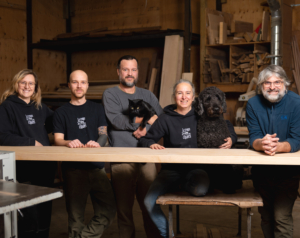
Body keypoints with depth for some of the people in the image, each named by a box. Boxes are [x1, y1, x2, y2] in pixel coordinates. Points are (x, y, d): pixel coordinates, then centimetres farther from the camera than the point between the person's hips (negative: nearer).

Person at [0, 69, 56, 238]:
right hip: (24, 168, -6)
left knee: (45, 212, 11)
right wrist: (31, 142, -14)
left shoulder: (40, 107, 13)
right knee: (31, 214, -7)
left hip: (46, 166, 6)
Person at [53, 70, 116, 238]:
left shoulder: (97, 109, 13)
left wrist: (98, 143, -20)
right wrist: (69, 142, -23)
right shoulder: (62, 112, 9)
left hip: (97, 166, 2)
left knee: (108, 210, -8)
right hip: (73, 169, -1)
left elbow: (104, 134, 4)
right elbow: (58, 140, 1)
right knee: (76, 215, 2)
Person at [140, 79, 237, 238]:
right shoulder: (166, 119, 6)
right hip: (171, 169, 1)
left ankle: (186, 185, 1)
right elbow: (146, 139, 9)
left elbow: (228, 126, 19)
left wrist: (231, 139, -1)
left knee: (200, 190, -37)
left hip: (197, 167, -1)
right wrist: (151, 144, -13)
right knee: (150, 201, -19)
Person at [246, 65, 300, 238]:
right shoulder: (253, 104, -5)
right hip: (261, 170, 3)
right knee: (266, 215, 16)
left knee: (282, 217, -12)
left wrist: (278, 146, -38)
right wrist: (261, 144, -34)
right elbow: (254, 138, -9)